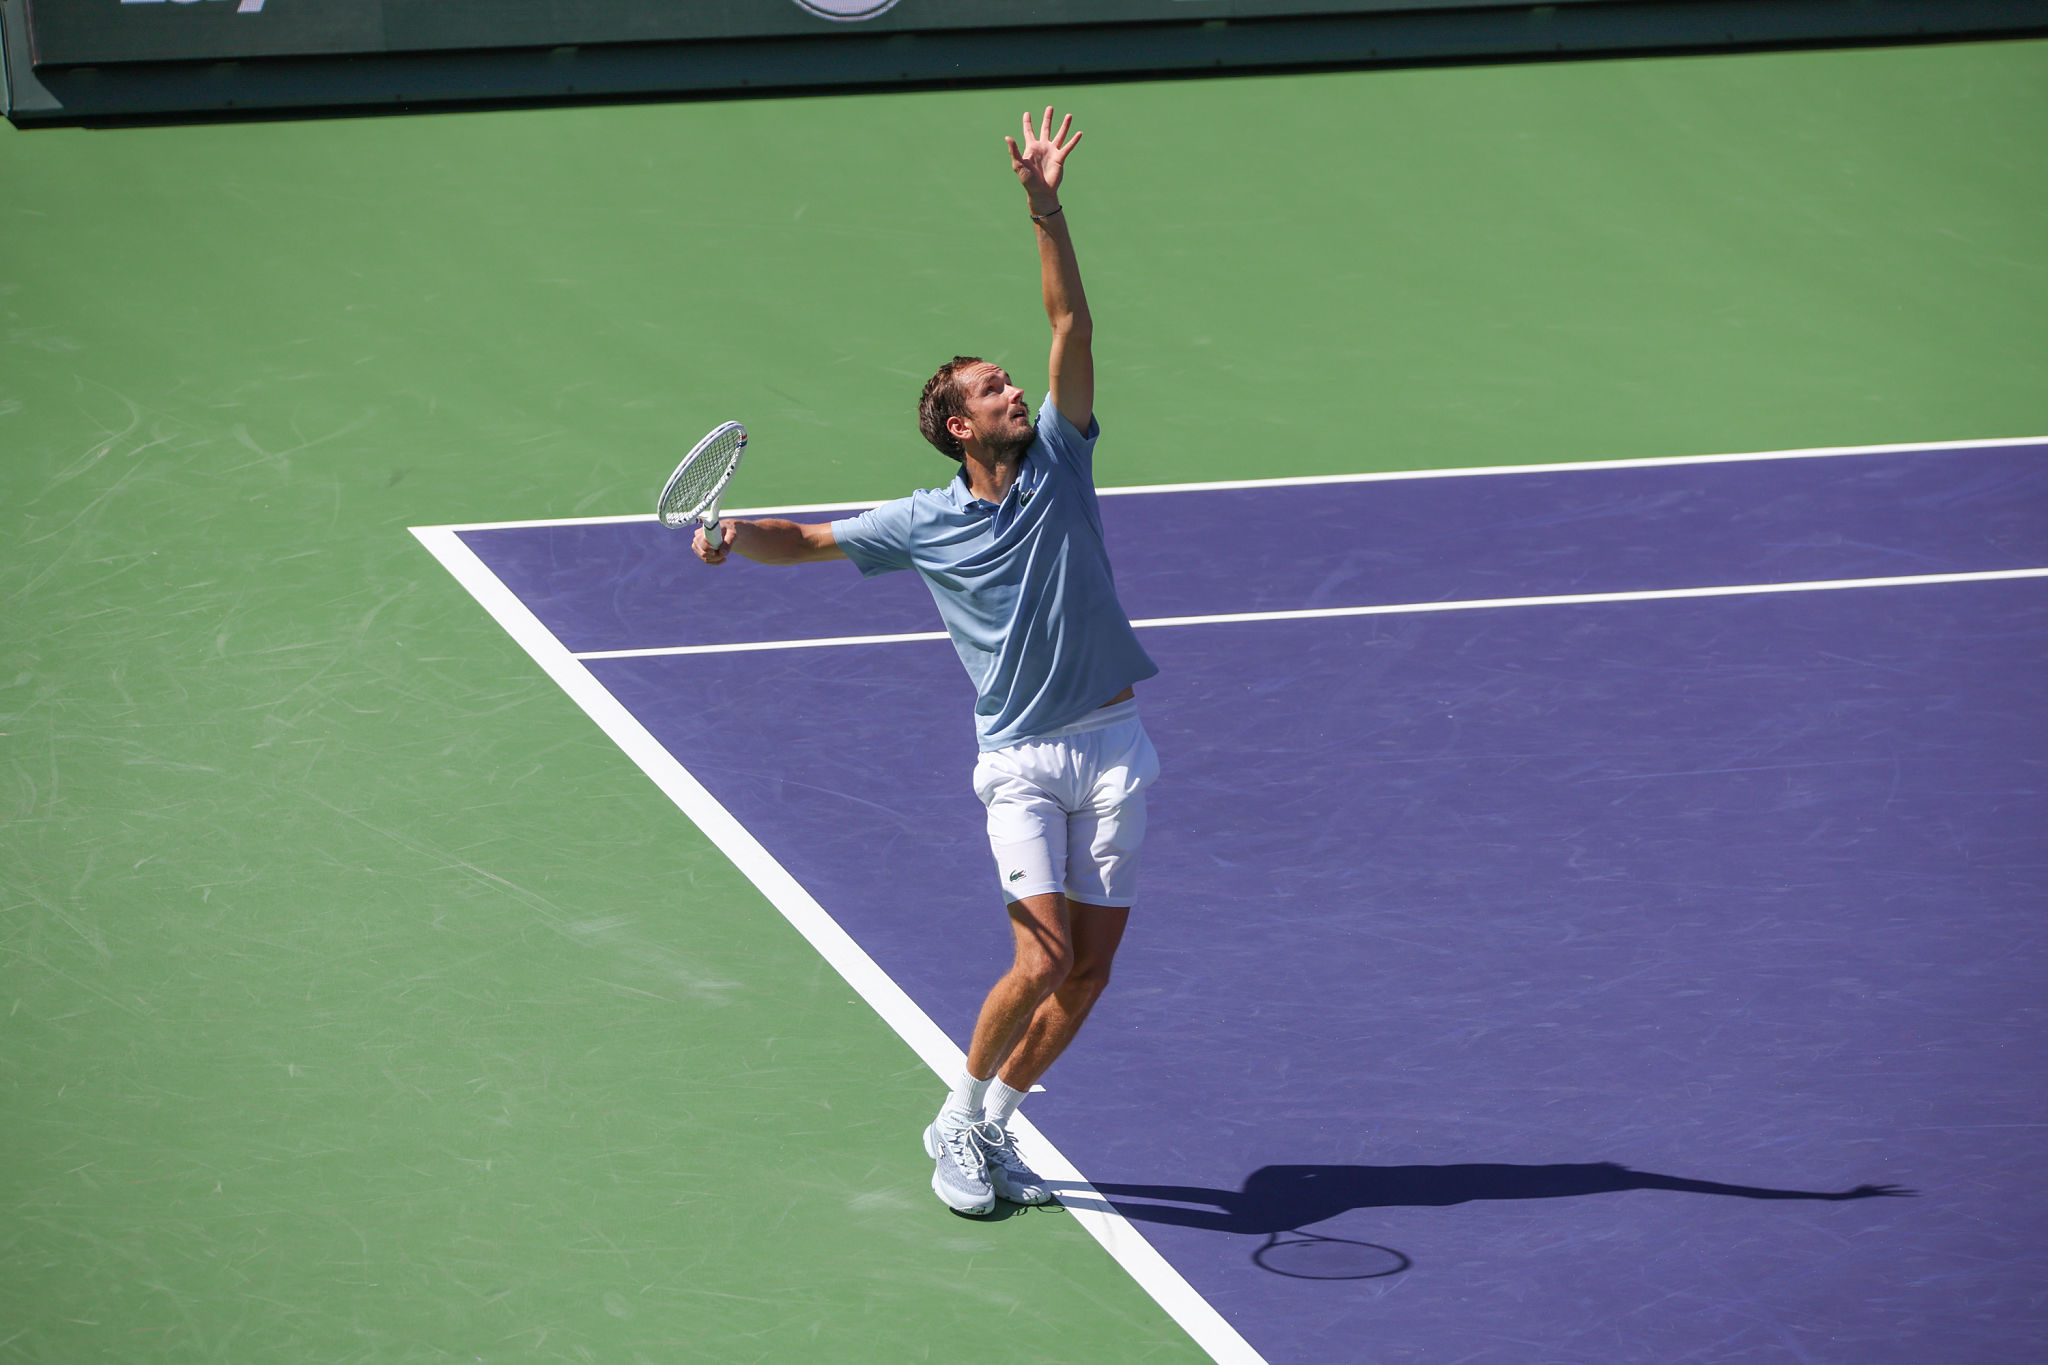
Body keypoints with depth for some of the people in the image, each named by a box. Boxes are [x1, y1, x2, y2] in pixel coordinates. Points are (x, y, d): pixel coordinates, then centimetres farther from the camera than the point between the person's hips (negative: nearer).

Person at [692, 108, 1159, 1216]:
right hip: (1021, 760, -3)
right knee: (1042, 962, -16)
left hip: (1112, 748, 3)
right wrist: (740, 535, -13)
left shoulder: (1058, 461, 3)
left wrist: (1045, 209, -15)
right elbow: (815, 540, 8)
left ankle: (995, 1122, 21)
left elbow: (1070, 322, -5)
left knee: (1090, 972, 2)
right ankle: (960, 1118, 6)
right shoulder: (925, 525, 0)